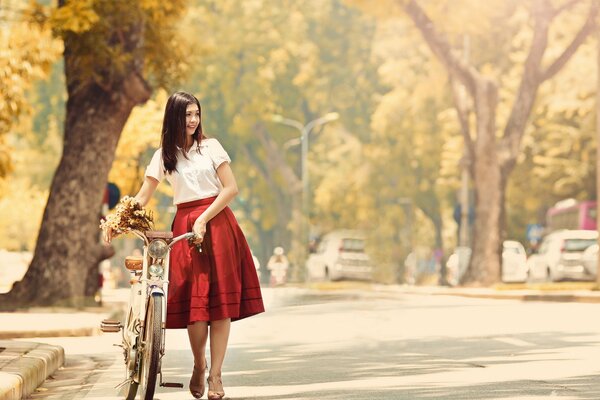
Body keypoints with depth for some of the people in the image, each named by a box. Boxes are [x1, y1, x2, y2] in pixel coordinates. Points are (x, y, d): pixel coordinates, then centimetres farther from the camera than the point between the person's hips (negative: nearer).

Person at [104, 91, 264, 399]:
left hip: (216, 224, -1)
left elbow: (231, 189, -2)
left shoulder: (210, 146, 5)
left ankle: (215, 375, -2)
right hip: (184, 227, 1)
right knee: (194, 301, -9)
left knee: (220, 302, -5)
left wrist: (203, 220, -12)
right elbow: (143, 197, 6)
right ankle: (198, 365, 12)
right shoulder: (164, 155, 9)